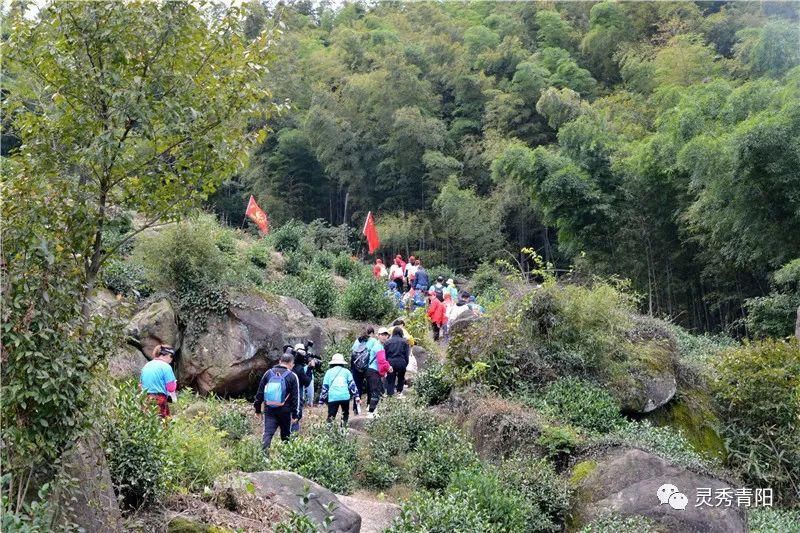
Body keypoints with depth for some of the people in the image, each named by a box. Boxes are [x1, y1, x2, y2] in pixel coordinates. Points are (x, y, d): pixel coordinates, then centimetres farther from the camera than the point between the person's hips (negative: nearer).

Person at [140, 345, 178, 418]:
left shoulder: (146, 366, 13)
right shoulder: (166, 367, -7)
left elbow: (140, 384, 19)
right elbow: (171, 387, -9)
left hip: (145, 399, 7)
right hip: (159, 399, -7)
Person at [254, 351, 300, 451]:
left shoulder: (269, 373, 5)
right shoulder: (292, 376, -4)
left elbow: (260, 392, 9)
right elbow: (296, 397, -5)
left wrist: (257, 407, 17)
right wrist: (295, 414, 0)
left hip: (269, 410, 2)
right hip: (285, 411, -2)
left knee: (268, 433, -1)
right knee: (286, 435, 14)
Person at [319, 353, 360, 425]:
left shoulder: (329, 372, 14)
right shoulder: (346, 371, 14)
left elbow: (325, 387, 12)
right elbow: (352, 384, 9)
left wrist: (321, 401, 15)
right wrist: (356, 396, 10)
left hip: (332, 397, 0)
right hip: (345, 397, 0)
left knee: (331, 416, 2)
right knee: (345, 414, 18)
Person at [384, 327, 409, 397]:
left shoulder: (388, 342, 8)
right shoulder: (404, 342, 3)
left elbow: (384, 354, 7)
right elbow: (407, 355, 0)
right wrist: (406, 364, 8)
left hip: (390, 363, 1)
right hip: (401, 363, -1)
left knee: (390, 379, 7)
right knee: (401, 377, 21)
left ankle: (390, 393, 2)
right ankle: (399, 391, 23)